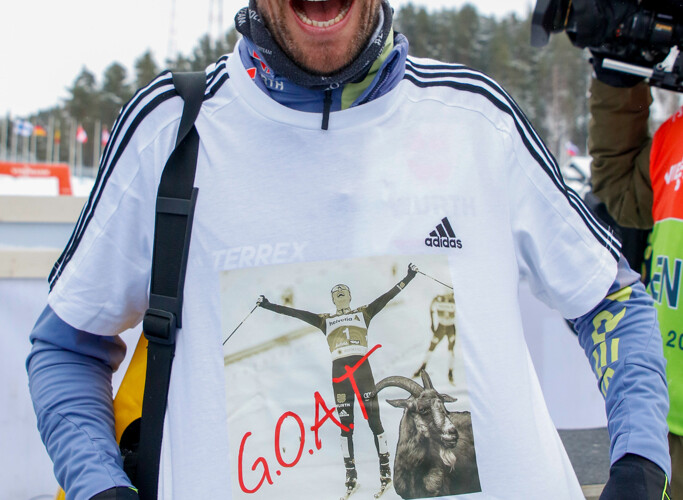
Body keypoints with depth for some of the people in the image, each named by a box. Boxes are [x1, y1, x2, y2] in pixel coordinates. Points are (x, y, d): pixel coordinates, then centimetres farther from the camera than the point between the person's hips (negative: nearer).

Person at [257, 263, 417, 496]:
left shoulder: (363, 313, 16)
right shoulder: (325, 320, 20)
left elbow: (388, 296, 12)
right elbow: (296, 313, 18)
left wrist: (409, 277, 6)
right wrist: (270, 306, 16)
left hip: (362, 368, -2)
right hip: (339, 372, 2)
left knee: (374, 420, -6)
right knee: (345, 425, 2)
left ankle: (385, 468, -3)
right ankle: (351, 473, 5)